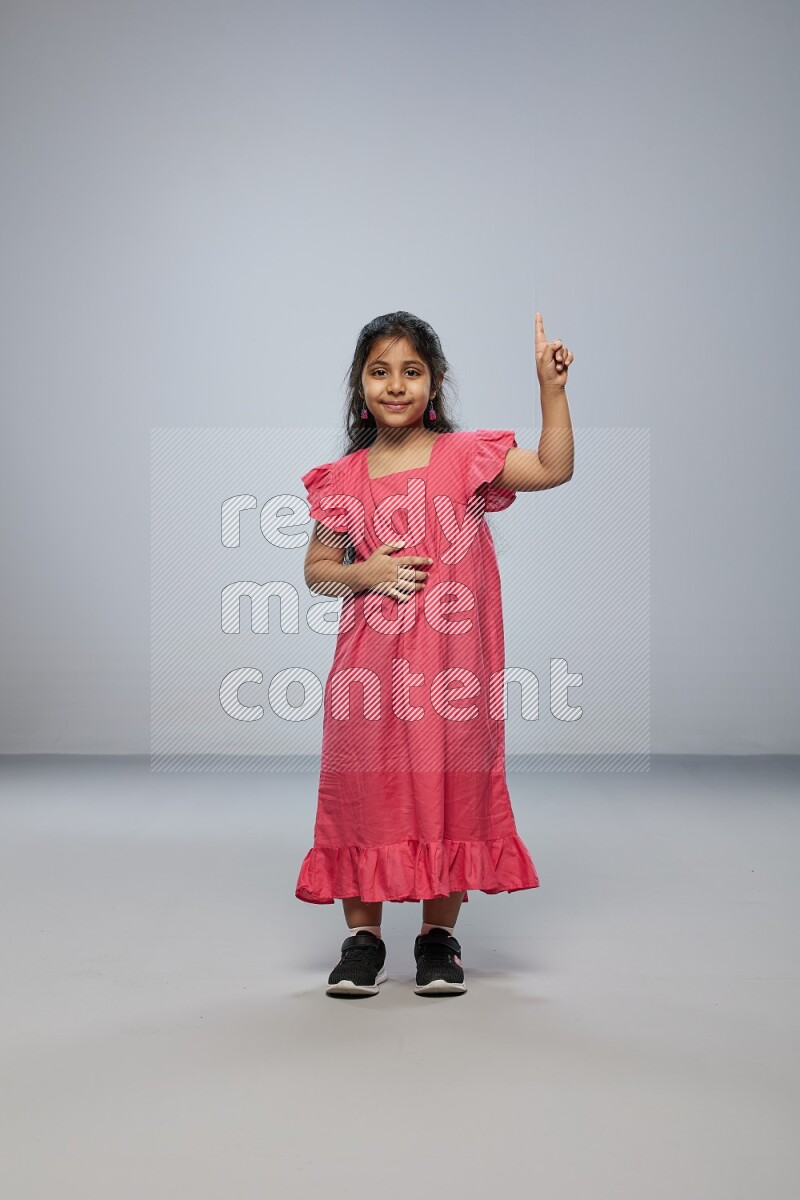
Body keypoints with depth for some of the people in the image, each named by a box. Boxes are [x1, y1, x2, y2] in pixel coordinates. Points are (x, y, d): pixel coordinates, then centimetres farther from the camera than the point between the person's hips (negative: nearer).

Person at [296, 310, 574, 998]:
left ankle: (439, 935, 20)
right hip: (369, 662, 1)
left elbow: (554, 469, -9)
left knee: (450, 787, 4)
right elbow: (317, 570, 12)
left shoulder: (465, 456, 1)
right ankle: (364, 937, 18)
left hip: (451, 658, -1)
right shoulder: (342, 480, 6)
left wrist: (551, 386, -15)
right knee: (364, 787, 4)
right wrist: (363, 573, -8)